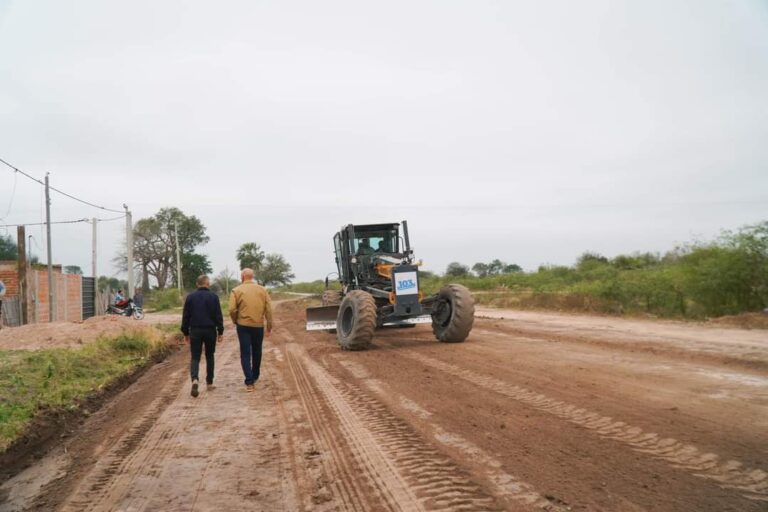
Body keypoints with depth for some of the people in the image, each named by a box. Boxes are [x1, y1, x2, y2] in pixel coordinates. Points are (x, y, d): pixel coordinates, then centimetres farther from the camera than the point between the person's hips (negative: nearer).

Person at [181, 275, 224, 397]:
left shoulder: (190, 297, 3)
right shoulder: (213, 296, -4)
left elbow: (185, 316, 5)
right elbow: (218, 316, -5)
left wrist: (185, 333, 12)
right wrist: (220, 332, 1)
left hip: (195, 331, 1)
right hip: (210, 330, -1)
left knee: (195, 357, 2)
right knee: (209, 357, 13)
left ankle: (195, 379, -22)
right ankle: (209, 383, 18)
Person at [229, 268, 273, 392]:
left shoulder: (237, 291, -4)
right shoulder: (262, 290, 3)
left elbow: (232, 309, -10)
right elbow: (268, 309, 0)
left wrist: (235, 321, 9)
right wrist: (269, 325, 6)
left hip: (243, 325, -2)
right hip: (259, 325, 3)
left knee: (245, 354, 1)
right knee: (256, 352, 19)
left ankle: (249, 382, -8)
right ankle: (255, 376, 35)